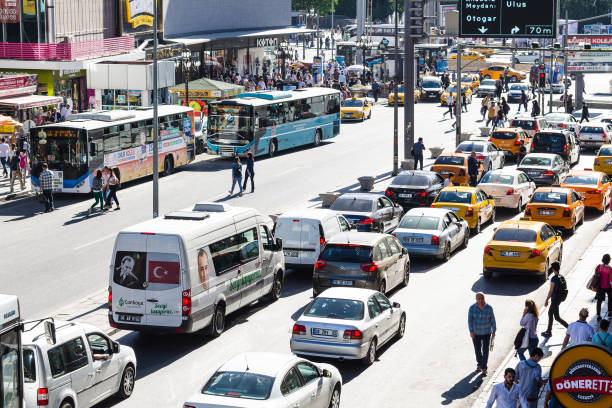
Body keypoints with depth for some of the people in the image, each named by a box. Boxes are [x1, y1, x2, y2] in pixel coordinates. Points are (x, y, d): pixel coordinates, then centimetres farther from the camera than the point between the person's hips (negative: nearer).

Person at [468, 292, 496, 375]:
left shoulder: (489, 308, -12)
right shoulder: (472, 308, -12)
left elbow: (492, 320, -3)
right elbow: (470, 320, -15)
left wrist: (493, 331, 1)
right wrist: (471, 331, -24)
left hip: (486, 332, -1)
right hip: (475, 333, 1)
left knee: (485, 350, -6)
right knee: (477, 350, 15)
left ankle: (484, 368, -2)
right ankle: (479, 364, 36)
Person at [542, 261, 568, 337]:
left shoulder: (554, 279, -22)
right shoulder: (562, 277, 3)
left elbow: (551, 291, -19)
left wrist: (546, 300, -11)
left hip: (555, 299, -9)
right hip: (560, 299, 9)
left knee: (557, 317, -1)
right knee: (550, 313, 20)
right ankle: (548, 331, 27)